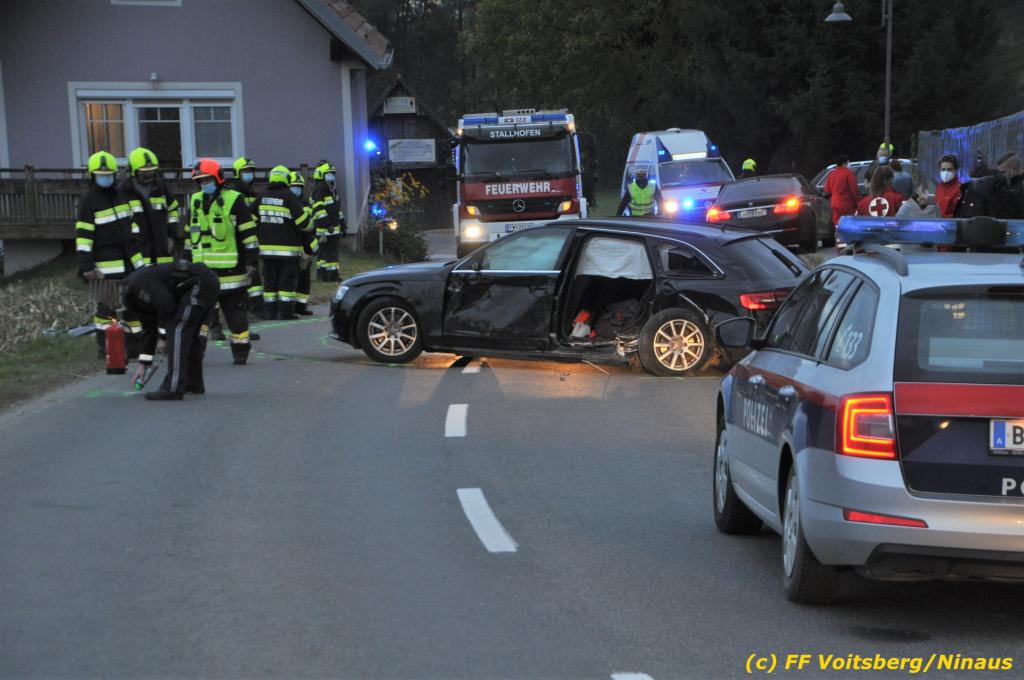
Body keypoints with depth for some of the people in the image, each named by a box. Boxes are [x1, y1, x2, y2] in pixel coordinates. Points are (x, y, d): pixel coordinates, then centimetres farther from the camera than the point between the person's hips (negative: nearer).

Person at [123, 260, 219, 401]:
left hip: (201, 283, -11)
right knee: (189, 333, 20)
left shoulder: (137, 283, -8)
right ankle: (194, 384, 29)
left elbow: (167, 304, -17)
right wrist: (142, 365, 26)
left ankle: (173, 389, -15)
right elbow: (149, 329, 26)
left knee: (177, 329, -12)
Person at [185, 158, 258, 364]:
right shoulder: (195, 201, 13)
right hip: (202, 268, 5)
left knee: (235, 309, 5)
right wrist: (188, 259, 22)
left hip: (230, 269, -5)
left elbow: (248, 232, -7)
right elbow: (191, 232, 22)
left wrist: (251, 259, -10)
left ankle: (240, 348, 14)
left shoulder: (234, 200, -5)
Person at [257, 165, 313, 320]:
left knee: (270, 280, 10)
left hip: (266, 247, 5)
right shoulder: (290, 197, -9)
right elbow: (302, 220, -11)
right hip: (287, 248, -5)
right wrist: (309, 228, 10)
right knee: (287, 280, -1)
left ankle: (271, 311, 12)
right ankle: (286, 311, -3)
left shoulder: (262, 197, 8)